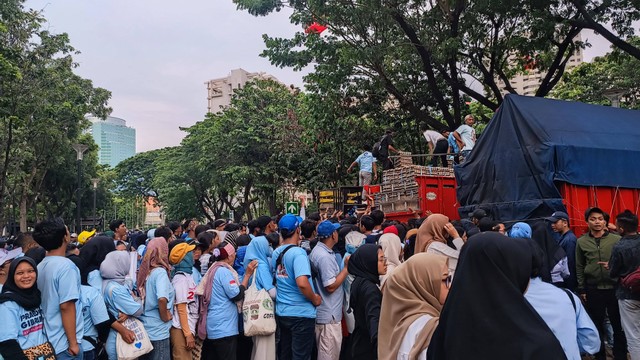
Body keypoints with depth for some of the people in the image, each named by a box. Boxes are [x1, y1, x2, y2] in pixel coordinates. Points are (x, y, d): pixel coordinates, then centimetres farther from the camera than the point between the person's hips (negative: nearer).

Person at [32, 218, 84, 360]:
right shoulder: (66, 266, -20)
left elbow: (46, 302, 14)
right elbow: (66, 306, -24)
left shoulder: (40, 266, 6)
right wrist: (73, 342, -18)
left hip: (48, 340, 8)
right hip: (64, 343, -8)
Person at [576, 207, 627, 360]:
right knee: (597, 325, 11)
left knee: (618, 325, 7)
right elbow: (579, 267, 5)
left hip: (614, 288, -1)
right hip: (593, 290, 1)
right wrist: (582, 289, 4)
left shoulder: (617, 239, -1)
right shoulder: (581, 242, 3)